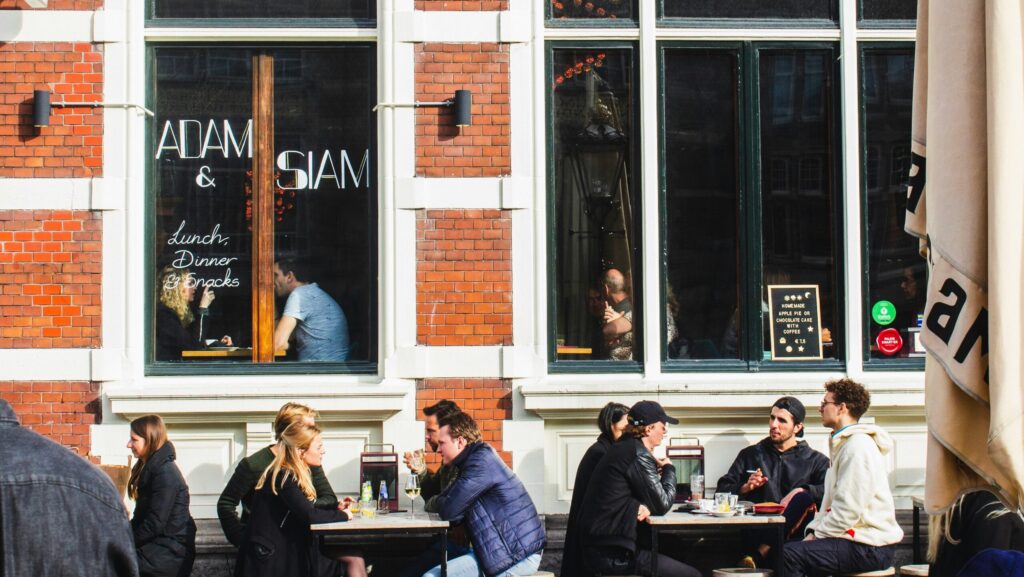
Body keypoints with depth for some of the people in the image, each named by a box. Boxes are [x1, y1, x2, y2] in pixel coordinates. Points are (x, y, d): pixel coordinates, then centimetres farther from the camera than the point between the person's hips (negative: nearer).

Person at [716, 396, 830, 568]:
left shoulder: (815, 460, 19)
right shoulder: (751, 454, 26)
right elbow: (722, 490, 19)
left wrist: (800, 491, -14)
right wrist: (745, 488, 1)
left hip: (792, 528, -1)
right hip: (755, 530, 1)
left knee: (804, 498, -33)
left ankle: (760, 553, -40)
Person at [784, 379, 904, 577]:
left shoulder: (858, 447, -15)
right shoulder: (844, 444, 21)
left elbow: (848, 511, -20)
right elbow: (831, 501, 21)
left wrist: (816, 535, -11)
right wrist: (814, 529, 7)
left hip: (870, 548, -11)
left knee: (790, 554, -21)